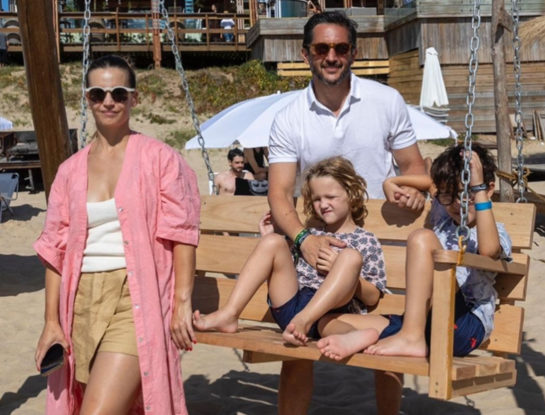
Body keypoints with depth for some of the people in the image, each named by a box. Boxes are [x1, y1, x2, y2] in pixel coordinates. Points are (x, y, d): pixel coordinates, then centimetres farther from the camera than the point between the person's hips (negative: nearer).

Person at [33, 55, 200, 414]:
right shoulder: (71, 170, 12)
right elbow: (56, 249, 11)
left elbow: (181, 235, -3)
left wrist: (182, 303, -11)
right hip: (83, 302, 5)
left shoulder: (159, 158, 1)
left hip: (136, 299, -4)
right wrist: (52, 322, 6)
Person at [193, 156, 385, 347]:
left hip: (328, 314, -4)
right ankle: (228, 315, -21)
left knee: (351, 256, -24)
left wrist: (340, 270, -11)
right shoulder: (309, 235, 23)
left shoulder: (367, 241, 11)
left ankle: (303, 321, -39)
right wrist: (272, 243, 15)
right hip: (291, 308, 4)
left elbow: (372, 298, 3)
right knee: (272, 241, -9)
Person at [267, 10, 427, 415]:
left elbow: (412, 163, 6)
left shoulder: (387, 101, -2)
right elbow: (280, 192, -10)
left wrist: (415, 188, -18)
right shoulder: (288, 120, -4)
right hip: (314, 247, 0)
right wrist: (304, 238, -28)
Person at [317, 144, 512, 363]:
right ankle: (364, 336, -42)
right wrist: (393, 181, 30)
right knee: (328, 322, -5)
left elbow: (488, 250, -25)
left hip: (467, 326, -7)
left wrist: (478, 188, -23)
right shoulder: (444, 220, 22)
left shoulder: (495, 232, 2)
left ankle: (411, 337, -32)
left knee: (423, 238, -26)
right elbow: (430, 182, 44)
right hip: (428, 322, 7)